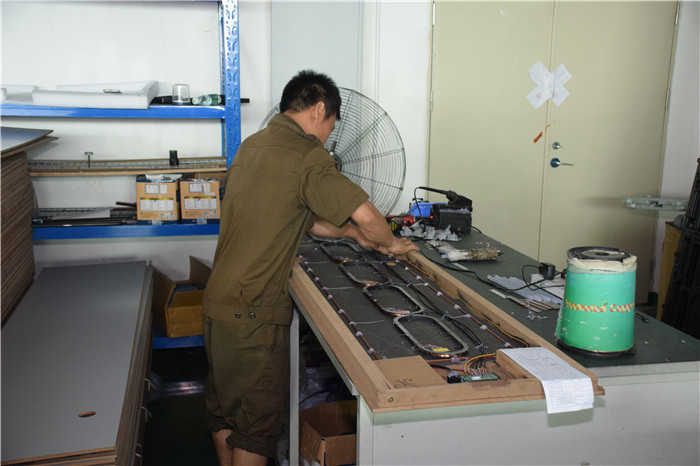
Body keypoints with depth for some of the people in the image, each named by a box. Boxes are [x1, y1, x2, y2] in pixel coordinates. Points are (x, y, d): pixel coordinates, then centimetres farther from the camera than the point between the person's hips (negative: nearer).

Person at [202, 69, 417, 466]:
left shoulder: (253, 145, 11)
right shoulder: (307, 156, -17)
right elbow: (366, 214, -24)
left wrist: (350, 233, 17)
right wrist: (390, 244, -3)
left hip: (219, 297, 9)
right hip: (253, 312, -9)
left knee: (223, 407, 21)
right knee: (258, 420, 6)